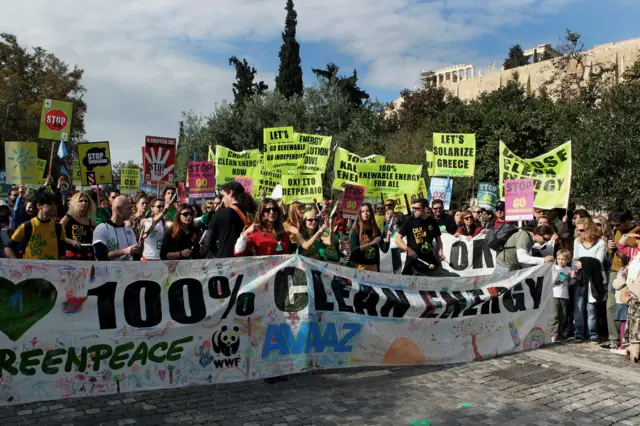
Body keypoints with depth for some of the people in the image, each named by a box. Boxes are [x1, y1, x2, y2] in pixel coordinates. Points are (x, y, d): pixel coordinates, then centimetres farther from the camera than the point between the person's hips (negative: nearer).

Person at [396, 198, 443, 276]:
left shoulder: (433, 221, 4)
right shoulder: (409, 221, -5)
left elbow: (438, 239, 16)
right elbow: (398, 239, -5)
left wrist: (440, 252, -1)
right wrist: (408, 249, -20)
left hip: (430, 260, 3)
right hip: (413, 261, -3)